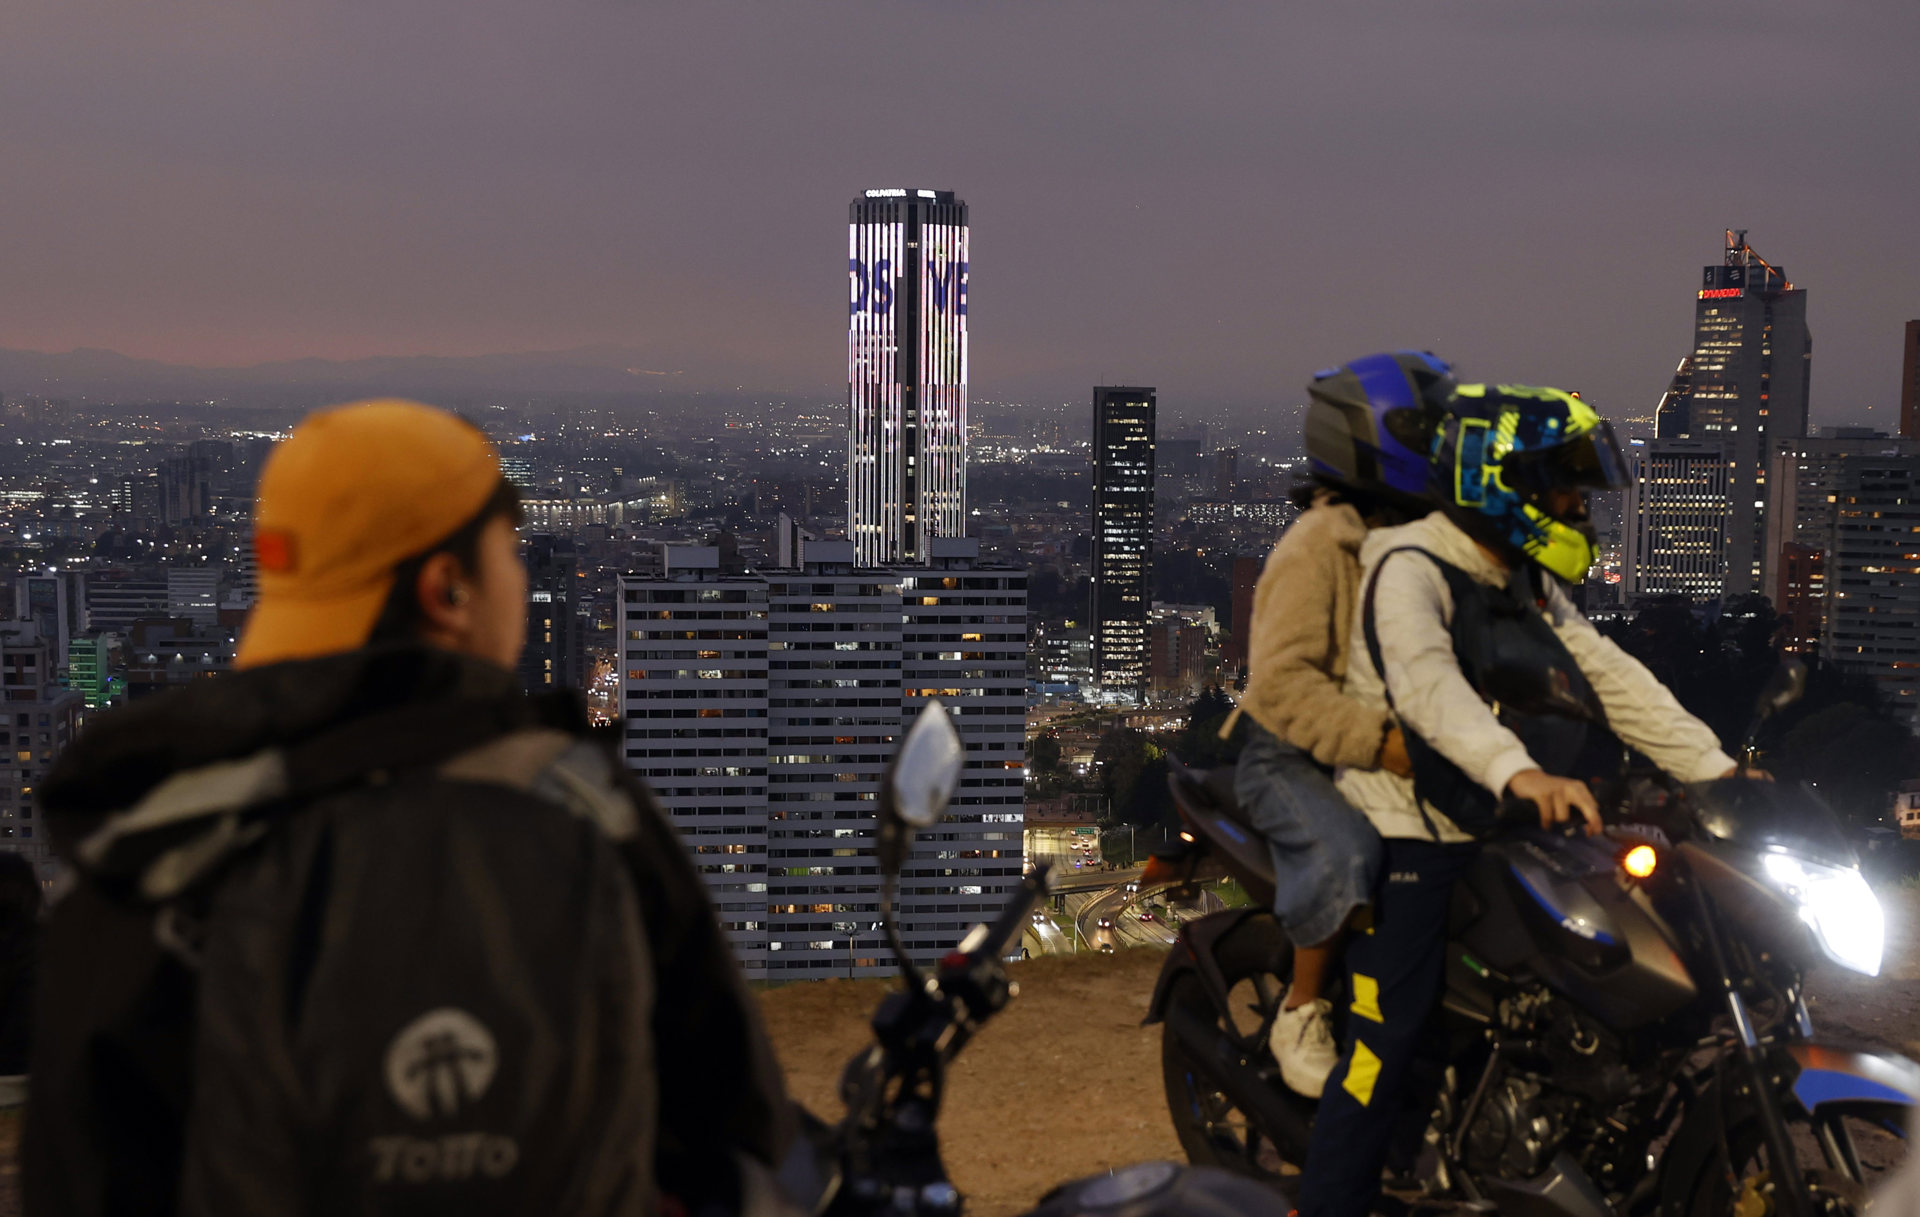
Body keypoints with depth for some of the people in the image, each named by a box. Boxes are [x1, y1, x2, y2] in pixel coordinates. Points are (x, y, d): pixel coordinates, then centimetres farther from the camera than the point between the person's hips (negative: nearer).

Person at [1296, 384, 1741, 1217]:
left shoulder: (1529, 586, 14)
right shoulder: (1407, 569, -16)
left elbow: (1610, 678, 8)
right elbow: (1425, 682, -34)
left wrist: (1715, 770, -3)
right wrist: (1516, 770, -51)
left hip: (1493, 835, 9)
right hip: (1408, 844, -9)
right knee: (1388, 1040, -12)